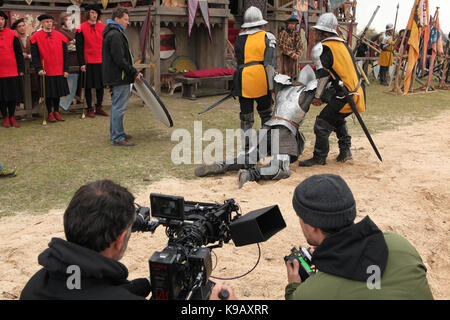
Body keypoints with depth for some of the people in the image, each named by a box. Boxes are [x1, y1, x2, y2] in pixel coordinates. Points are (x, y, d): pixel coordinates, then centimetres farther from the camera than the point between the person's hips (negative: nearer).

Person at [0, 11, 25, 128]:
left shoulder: (12, 34, 3)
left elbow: (19, 53, 5)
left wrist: (21, 69, 0)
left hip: (12, 71, 0)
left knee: (13, 95, 5)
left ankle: (12, 117, 16)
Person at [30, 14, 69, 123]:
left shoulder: (60, 36, 4)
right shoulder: (36, 37, -2)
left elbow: (65, 54, 6)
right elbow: (34, 56, -5)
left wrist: (66, 69, 0)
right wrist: (39, 69, -16)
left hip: (59, 70, 2)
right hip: (45, 71, -2)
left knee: (57, 91, 10)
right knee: (48, 93, 5)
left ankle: (56, 111, 24)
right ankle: (50, 113, 16)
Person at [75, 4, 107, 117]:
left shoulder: (103, 27, 8)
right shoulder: (81, 28, -3)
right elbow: (79, 47, -5)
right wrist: (81, 63, -10)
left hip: (101, 62, 3)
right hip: (88, 62, -3)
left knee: (100, 85, 8)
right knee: (88, 86, 3)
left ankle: (99, 107, 20)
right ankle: (90, 109, 12)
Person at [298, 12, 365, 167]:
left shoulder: (322, 48, -11)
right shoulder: (343, 45, 15)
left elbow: (323, 75, -12)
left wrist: (317, 96, -1)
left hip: (345, 97, -9)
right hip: (358, 92, 9)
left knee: (322, 124, 0)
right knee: (337, 120, 29)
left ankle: (319, 157, 10)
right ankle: (345, 150, 33)